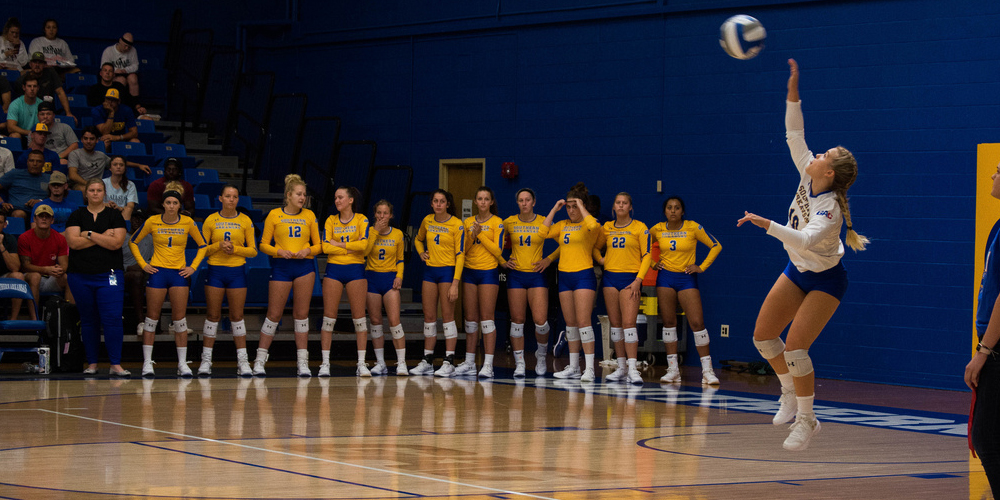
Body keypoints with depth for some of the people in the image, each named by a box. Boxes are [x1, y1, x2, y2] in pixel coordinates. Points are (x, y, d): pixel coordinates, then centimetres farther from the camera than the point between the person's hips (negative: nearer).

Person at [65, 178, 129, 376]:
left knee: (112, 319, -11)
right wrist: (103, 237, -7)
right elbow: (73, 242, -6)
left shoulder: (114, 216, 7)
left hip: (109, 274, -2)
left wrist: (89, 234, -7)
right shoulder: (77, 215, 9)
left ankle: (116, 364, -11)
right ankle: (91, 363, 14)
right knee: (88, 320, 6)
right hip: (80, 276, 2)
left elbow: (116, 243, -7)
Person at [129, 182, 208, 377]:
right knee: (152, 318, -1)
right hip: (157, 272, -1)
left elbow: (202, 245, 12)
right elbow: (133, 242, 9)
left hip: (179, 273, 1)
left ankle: (182, 363, 4)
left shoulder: (187, 223, -1)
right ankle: (147, 363, 4)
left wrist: (193, 267, 3)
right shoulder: (152, 222, -3)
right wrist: (142, 264, 1)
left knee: (180, 319, -1)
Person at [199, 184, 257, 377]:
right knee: (212, 315, 1)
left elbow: (253, 251, 3)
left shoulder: (245, 221, 3)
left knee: (237, 316, 1)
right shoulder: (211, 220, 2)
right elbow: (202, 249, 3)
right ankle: (206, 360, 7)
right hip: (215, 270, 0)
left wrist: (235, 249, -13)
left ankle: (243, 361, 4)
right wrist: (218, 246, -14)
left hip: (237, 271, 0)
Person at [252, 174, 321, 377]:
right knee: (274, 314, -1)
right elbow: (263, 244, 3)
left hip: (304, 266, 2)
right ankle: (260, 360, 7)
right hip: (281, 267, -2)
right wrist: (279, 251, -15)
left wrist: (308, 250, -10)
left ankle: (302, 361, 6)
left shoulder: (309, 215, 8)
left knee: (301, 313, 2)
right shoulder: (274, 215, 1)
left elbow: (318, 245, 11)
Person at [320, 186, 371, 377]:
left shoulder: (361, 219, 1)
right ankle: (325, 363, 2)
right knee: (329, 317, -2)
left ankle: (361, 364, 2)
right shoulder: (331, 220, 7)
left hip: (355, 269, -1)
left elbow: (363, 244, -14)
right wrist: (350, 248, -9)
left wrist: (338, 244, -9)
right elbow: (325, 246, -4)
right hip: (333, 269, 1)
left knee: (359, 317, -2)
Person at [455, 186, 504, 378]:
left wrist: (480, 234, -12)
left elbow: (497, 250, -9)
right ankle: (469, 363, 12)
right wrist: (472, 236, -9)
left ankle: (488, 364, -10)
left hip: (488, 272, -5)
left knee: (487, 317, -8)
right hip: (470, 271, 5)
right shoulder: (468, 222, 10)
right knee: (470, 318, 7)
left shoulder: (497, 222, -3)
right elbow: (462, 249, 8)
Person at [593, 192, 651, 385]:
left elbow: (646, 255, -4)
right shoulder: (607, 227, 11)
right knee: (615, 323, 5)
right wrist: (600, 259, 5)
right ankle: (621, 367, 11)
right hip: (610, 276, 5)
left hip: (630, 278, -5)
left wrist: (638, 280, -12)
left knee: (628, 322, -14)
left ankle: (632, 369, -17)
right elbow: (595, 247, 26)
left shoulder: (640, 228, -1)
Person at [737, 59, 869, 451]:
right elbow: (794, 135, -6)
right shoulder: (807, 177, -11)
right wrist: (793, 92, -14)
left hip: (825, 280, -8)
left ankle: (806, 420, -2)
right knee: (763, 335, 5)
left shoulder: (830, 210, -31)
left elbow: (805, 239, -47)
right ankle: (790, 394, 26)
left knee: (795, 347, -17)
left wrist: (765, 224, -52)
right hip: (797, 271, 8)